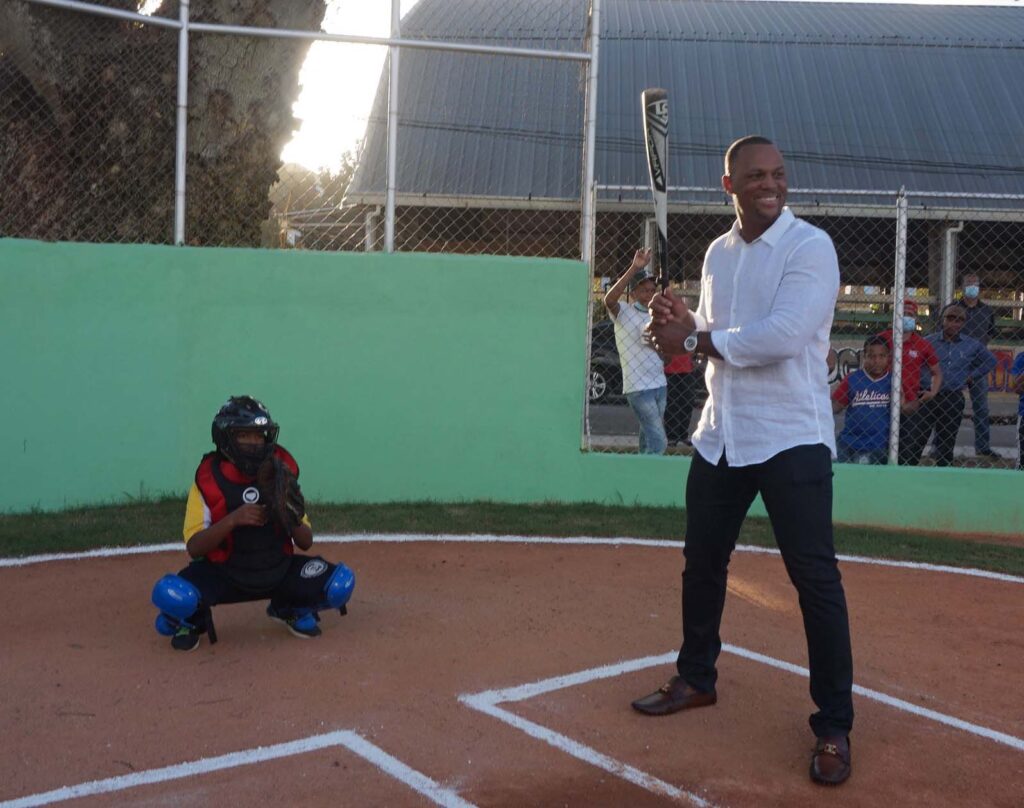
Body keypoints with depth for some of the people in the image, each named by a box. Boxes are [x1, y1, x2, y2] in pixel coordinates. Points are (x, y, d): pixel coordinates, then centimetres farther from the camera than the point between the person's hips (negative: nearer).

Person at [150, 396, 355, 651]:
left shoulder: (280, 474, -4)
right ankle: (192, 620, 8)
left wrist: (293, 518, -23)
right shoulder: (208, 479, -11)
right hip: (223, 574, -2)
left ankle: (289, 609, 13)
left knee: (340, 583, -20)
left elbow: (306, 543, -1)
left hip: (279, 571, 2)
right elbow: (193, 548, -16)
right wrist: (232, 520, -32)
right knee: (171, 595, -32)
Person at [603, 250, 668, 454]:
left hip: (659, 385, 7)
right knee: (659, 442, -12)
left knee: (649, 440, 13)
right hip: (639, 388, -7)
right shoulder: (623, 313, -7)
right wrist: (634, 268, -36)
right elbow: (609, 300, -31)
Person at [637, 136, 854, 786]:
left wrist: (692, 340, -16)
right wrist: (682, 323, -5)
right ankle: (697, 679, 36)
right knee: (702, 564, 16)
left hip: (791, 439, -7)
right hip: (720, 436, 7)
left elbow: (782, 336, -24)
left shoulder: (810, 246, -11)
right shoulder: (718, 253, 11)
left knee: (816, 580, -5)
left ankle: (835, 726, 6)